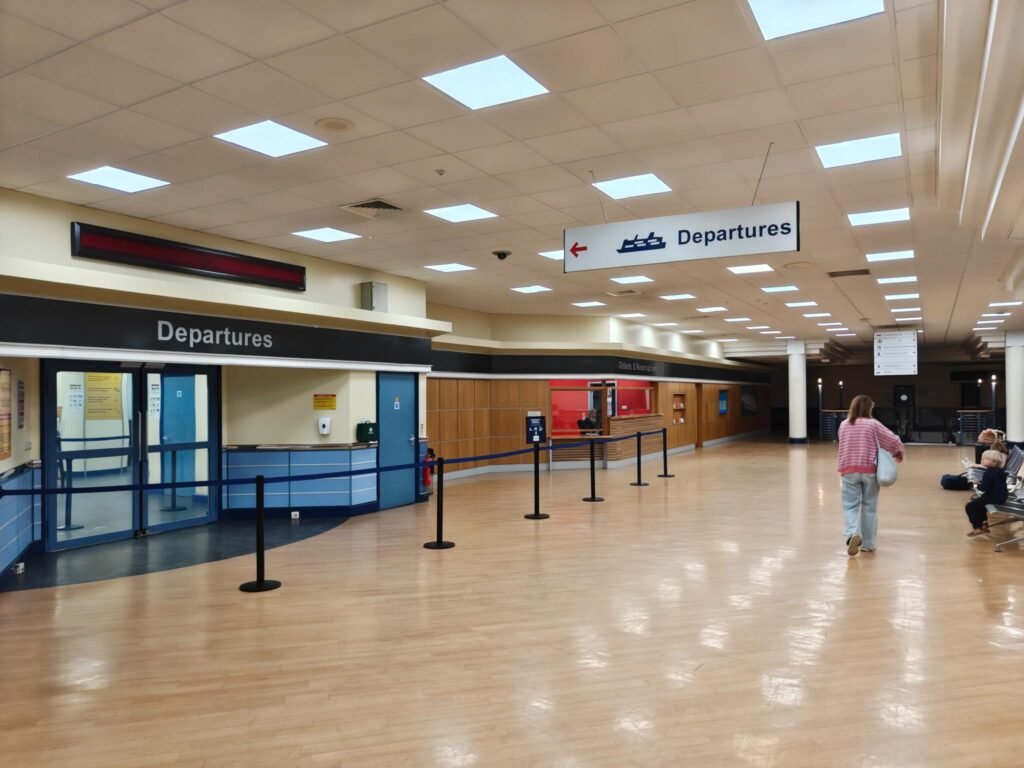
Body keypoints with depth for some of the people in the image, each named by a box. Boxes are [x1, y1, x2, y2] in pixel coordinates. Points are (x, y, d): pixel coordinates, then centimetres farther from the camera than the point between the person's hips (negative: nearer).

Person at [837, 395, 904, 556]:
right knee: (869, 507, 11)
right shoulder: (873, 424, 0)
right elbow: (894, 441, 0)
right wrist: (898, 454, 20)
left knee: (850, 505, 1)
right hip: (869, 470, -1)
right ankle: (867, 543, 16)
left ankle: (853, 534, -25)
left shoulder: (843, 425, 8)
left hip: (848, 470, 1)